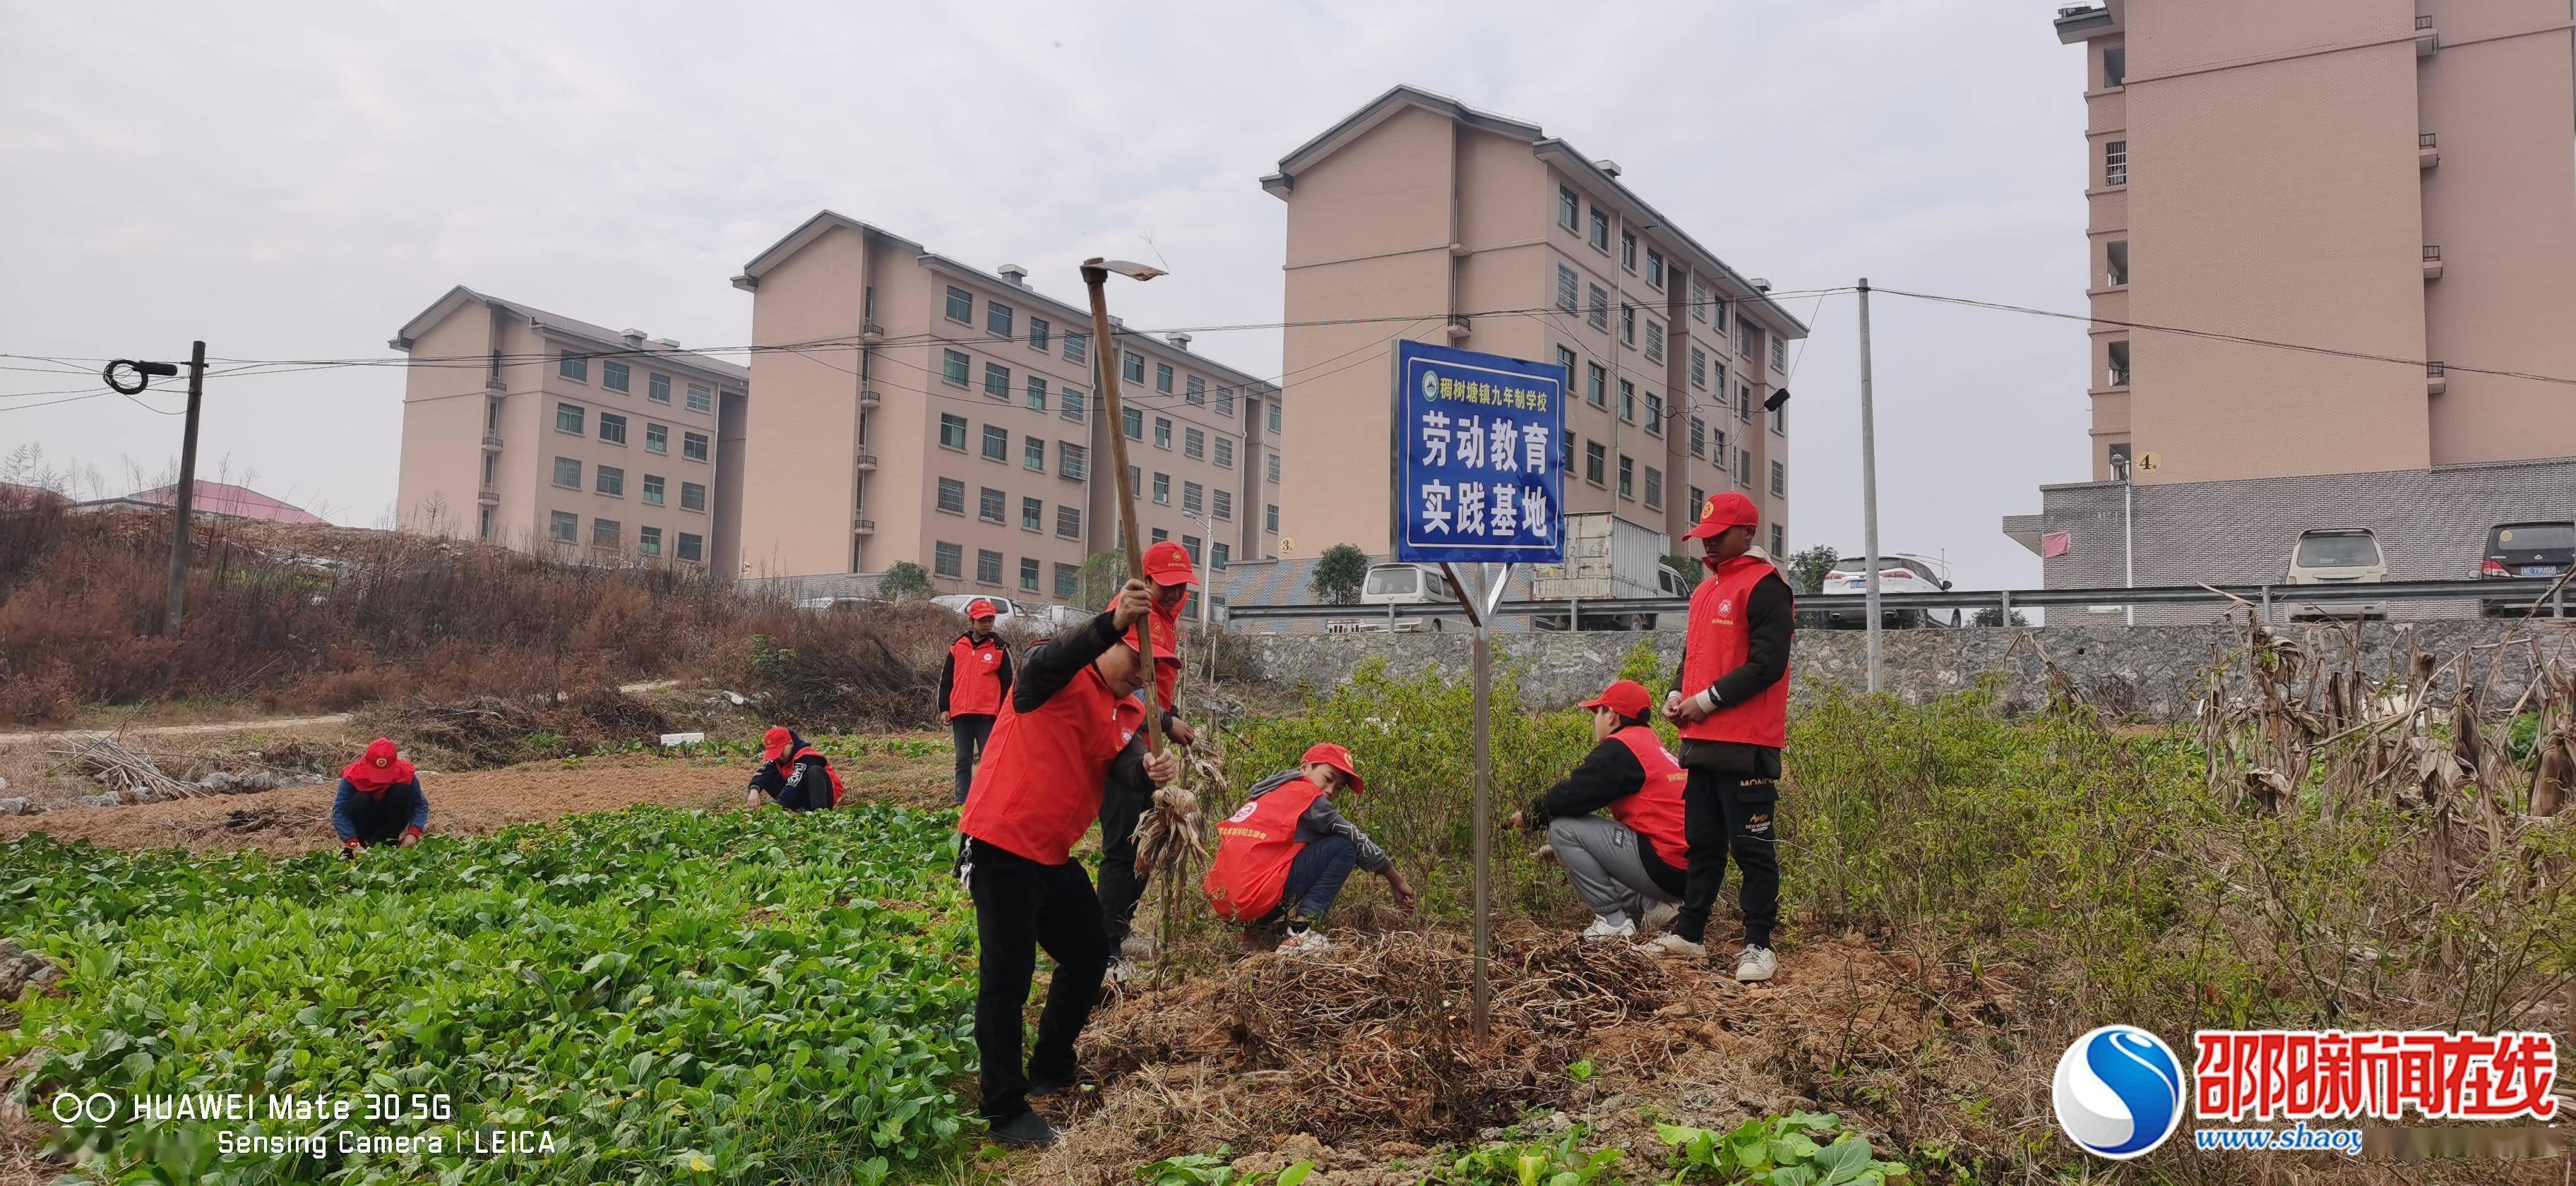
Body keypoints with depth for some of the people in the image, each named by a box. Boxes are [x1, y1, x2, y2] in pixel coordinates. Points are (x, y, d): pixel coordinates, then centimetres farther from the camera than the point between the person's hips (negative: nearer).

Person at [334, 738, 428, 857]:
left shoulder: (405, 773, -23)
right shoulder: (353, 775, -26)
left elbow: (421, 804, -21)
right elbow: (339, 812, -31)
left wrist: (413, 832, -37)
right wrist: (353, 844, -43)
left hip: (391, 822, 1)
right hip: (366, 823, -1)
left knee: (403, 790, -27)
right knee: (360, 800, -32)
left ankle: (390, 842, -14)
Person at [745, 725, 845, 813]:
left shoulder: (806, 757, -24)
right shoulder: (777, 756, -2)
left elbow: (794, 785, -36)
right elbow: (763, 772, -19)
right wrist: (754, 790, -39)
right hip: (804, 795, 7)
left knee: (815, 771, -35)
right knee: (769, 778, -10)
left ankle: (819, 810, -41)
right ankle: (801, 808, -18)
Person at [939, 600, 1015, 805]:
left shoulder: (1000, 648, 2)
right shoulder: (957, 646, 9)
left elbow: (1007, 682, 4)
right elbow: (946, 679, 12)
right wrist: (944, 708, 7)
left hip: (988, 714, -3)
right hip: (960, 713, 3)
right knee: (963, 761, 7)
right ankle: (962, 802, 11)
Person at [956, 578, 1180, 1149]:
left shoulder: (1129, 714, 13)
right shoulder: (1060, 681, -10)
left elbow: (1125, 762, -6)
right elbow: (1044, 664, -35)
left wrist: (1150, 770, -31)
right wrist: (1112, 623, -49)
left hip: (1053, 856, 9)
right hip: (1001, 848, -9)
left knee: (1090, 956, 18)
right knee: (1007, 978, -6)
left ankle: (1051, 1072, 35)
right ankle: (1003, 1110, 4)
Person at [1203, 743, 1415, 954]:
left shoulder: (1271, 794, 24)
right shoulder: (1305, 793, 0)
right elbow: (1356, 840, 3)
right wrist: (1397, 881, 13)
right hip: (1258, 900, -9)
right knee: (1344, 847, -1)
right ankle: (1301, 932, -10)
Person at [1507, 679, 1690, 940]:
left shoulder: (1619, 747, -9)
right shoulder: (1653, 744, 21)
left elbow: (1570, 796, -11)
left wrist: (1528, 817, 7)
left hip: (1664, 866, -10)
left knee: (1562, 828, -6)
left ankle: (1614, 921, -5)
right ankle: (1652, 904, 10)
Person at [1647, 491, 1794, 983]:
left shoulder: (1764, 586, -9)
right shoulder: (1704, 591, 19)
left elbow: (1768, 664, -16)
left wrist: (1707, 701, -14)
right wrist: (1677, 694, 7)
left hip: (1746, 744, -9)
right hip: (1701, 741, 9)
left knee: (1752, 847, -2)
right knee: (1701, 842, 14)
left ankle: (1758, 945, 5)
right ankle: (1688, 934, 22)